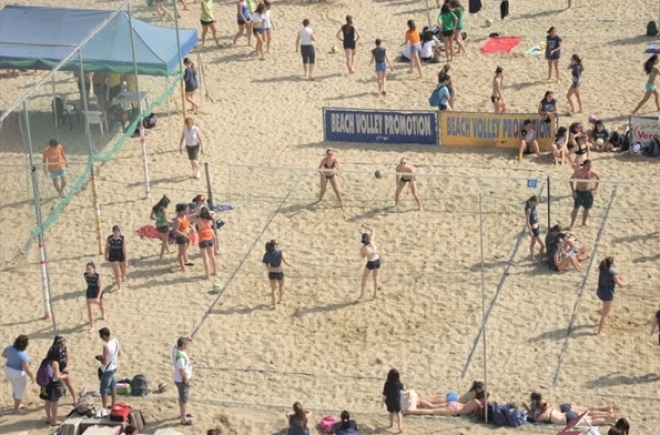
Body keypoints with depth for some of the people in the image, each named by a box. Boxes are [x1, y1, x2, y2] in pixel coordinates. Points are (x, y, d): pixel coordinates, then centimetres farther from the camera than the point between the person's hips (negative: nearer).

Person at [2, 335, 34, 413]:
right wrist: (32, 376, -14)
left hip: (8, 370, 7)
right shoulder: (23, 355, -32)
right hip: (18, 373, -7)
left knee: (15, 388, 29)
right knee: (20, 391, 17)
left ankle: (17, 405, 48)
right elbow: (27, 369, -29)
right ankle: (16, 409, 31)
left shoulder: (10, 348, -12)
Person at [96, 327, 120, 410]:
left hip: (107, 370, -9)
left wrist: (99, 358, -10)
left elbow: (105, 362, -29)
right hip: (114, 367, 9)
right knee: (112, 386, 24)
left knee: (103, 390, 6)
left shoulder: (106, 346, -32)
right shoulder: (116, 341, -6)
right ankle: (113, 404, 38)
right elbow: (119, 354, 8)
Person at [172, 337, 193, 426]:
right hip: (182, 380, -9)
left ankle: (182, 413, 47)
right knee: (184, 399, 7)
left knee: (182, 397, 28)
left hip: (178, 378, 9)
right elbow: (182, 371, -31)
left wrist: (187, 340, -2)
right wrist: (186, 380, -16)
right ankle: (184, 419, 20)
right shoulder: (180, 357, -36)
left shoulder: (175, 348, -9)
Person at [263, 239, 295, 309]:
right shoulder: (280, 253, -16)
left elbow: (267, 267, -5)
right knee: (281, 285, 29)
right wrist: (293, 266, -1)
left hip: (271, 273, 1)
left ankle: (275, 305, 10)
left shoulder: (267, 255, -7)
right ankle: (280, 299, 44)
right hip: (279, 272, -1)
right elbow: (286, 262, -17)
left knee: (273, 289, 13)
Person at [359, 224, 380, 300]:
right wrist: (365, 227, 10)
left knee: (364, 278, 14)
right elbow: (373, 231, 6)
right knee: (375, 277, 19)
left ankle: (362, 295, 15)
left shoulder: (362, 249, -16)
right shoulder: (371, 241, -9)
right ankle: (375, 294, 26)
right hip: (377, 261, 4)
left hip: (371, 263, -4)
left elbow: (362, 257, 4)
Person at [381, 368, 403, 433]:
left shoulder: (387, 384, -21)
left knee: (391, 413, 24)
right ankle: (400, 427, 1)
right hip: (397, 401, 0)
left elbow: (385, 394, -16)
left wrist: (383, 402, -6)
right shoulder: (398, 384, -17)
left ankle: (391, 424, 46)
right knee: (398, 413, 13)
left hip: (389, 401, 0)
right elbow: (402, 387, 8)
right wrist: (399, 380, 13)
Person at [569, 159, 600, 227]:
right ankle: (572, 224, 7)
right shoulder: (578, 171, -17)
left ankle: (584, 223, 27)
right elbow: (571, 180, -7)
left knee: (587, 209, 10)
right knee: (576, 208, -3)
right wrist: (573, 191, -11)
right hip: (578, 192, -3)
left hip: (588, 192, 3)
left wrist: (596, 188, 7)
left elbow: (598, 177, 11)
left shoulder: (592, 172, -10)